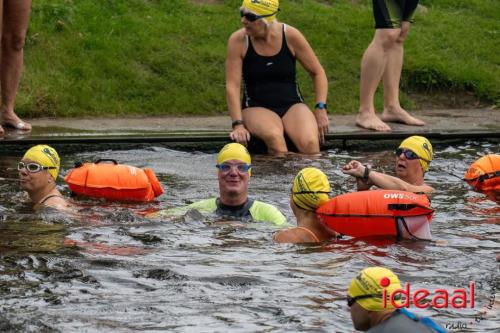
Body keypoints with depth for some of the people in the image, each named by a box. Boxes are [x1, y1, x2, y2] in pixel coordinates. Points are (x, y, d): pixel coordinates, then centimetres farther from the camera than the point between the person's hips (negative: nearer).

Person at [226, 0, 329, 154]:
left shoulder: (290, 36, -4)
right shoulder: (238, 40, -7)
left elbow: (317, 73, 6)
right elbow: (232, 86, -10)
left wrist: (321, 108, -6)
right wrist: (238, 124, -21)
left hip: (292, 105, 1)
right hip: (257, 108, -1)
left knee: (310, 143, -29)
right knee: (274, 137, -35)